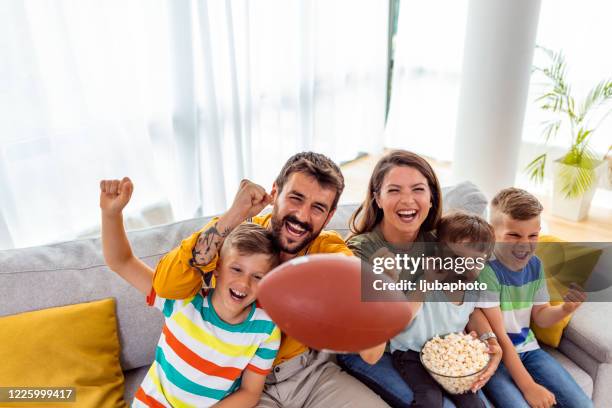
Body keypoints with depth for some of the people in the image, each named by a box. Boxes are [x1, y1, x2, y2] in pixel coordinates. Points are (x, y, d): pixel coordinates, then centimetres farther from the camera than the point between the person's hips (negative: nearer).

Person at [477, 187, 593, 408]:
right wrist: (528, 386, -20)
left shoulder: (535, 265, -1)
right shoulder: (486, 268, -22)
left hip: (527, 347, 6)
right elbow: (497, 335, -20)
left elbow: (540, 317, 9)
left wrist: (565, 309, -13)